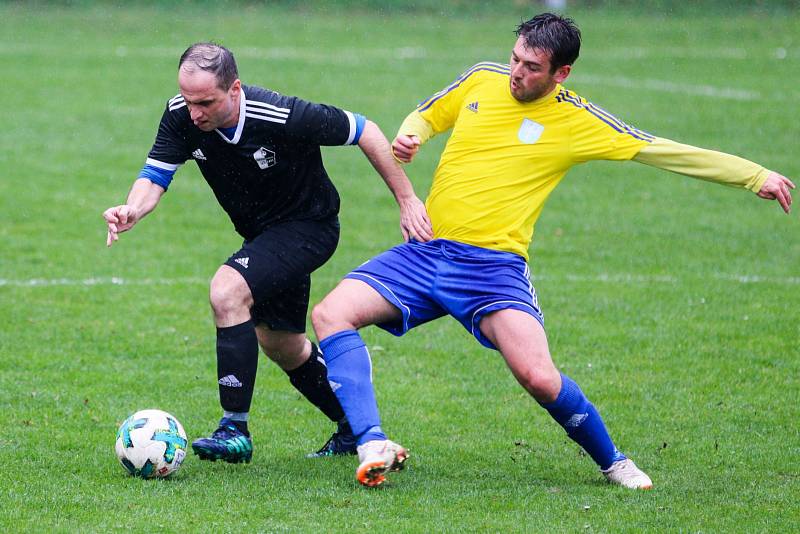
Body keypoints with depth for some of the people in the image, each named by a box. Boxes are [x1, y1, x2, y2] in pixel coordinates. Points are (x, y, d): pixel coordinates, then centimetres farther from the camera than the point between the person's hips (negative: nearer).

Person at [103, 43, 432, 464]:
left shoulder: (283, 117, -32)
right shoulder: (181, 117, -19)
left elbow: (365, 132, -20)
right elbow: (154, 178, -16)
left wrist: (407, 199, -16)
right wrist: (132, 211, -40)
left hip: (308, 227, -7)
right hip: (262, 234, 7)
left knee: (227, 291, -28)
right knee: (281, 346, 18)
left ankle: (235, 429, -22)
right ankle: (354, 427, 41)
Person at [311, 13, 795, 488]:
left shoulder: (575, 120, -1)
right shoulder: (482, 80, 8)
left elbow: (661, 151, 2)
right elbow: (427, 117, 25)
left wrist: (755, 177, 1)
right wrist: (408, 139, 0)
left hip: (494, 266, -4)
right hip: (423, 252, 4)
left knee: (539, 377, -24)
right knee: (332, 314, -17)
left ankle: (612, 462, 3)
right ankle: (373, 445, -25)